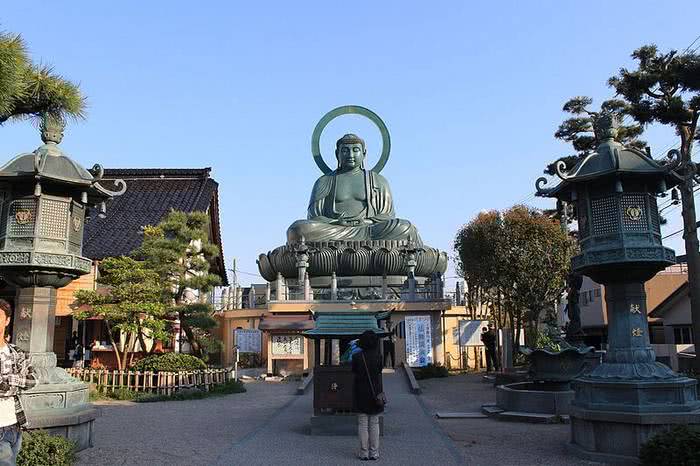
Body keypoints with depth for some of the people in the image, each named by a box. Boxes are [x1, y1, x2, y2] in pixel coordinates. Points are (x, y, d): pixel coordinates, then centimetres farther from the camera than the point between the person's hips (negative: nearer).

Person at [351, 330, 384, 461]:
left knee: (362, 424, 6)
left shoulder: (356, 356, -10)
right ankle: (374, 453, 11)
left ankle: (364, 453, 8)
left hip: (361, 393, -1)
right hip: (375, 392, 1)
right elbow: (380, 371, 5)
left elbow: (354, 371, 5)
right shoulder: (378, 356, -9)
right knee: (374, 423, 9)